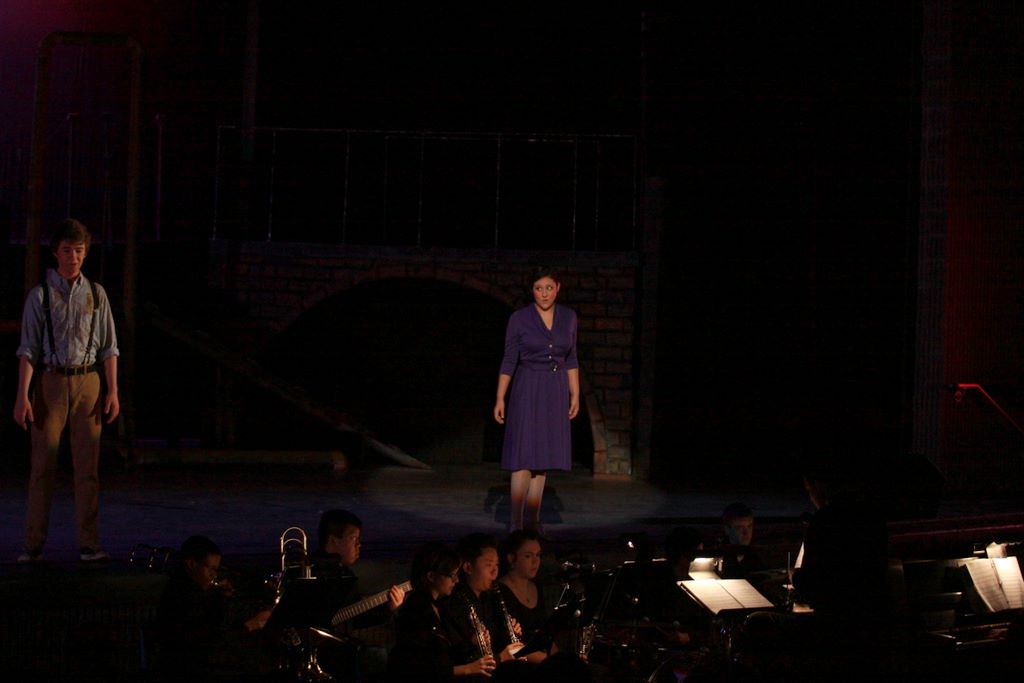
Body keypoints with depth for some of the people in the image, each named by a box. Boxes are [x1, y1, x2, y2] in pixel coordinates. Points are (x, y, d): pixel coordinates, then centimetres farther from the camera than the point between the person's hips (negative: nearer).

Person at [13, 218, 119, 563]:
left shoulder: (96, 294, 8)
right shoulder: (40, 295, 2)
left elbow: (109, 347, 9)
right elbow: (28, 349, -1)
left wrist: (113, 391, 1)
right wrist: (22, 396, -9)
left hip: (87, 382, 2)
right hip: (49, 381, -2)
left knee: (88, 466, 0)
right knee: (42, 466, 0)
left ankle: (89, 544, 3)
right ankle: (33, 544, 4)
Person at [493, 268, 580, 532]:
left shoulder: (568, 317, 5)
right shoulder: (519, 319, -6)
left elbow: (571, 359, 11)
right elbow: (509, 361, -4)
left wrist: (575, 394, 8)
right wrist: (500, 399, -7)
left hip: (556, 393, 4)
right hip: (527, 391, -4)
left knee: (543, 458, 6)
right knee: (524, 457, -9)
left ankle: (532, 521, 12)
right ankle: (516, 524, -9)